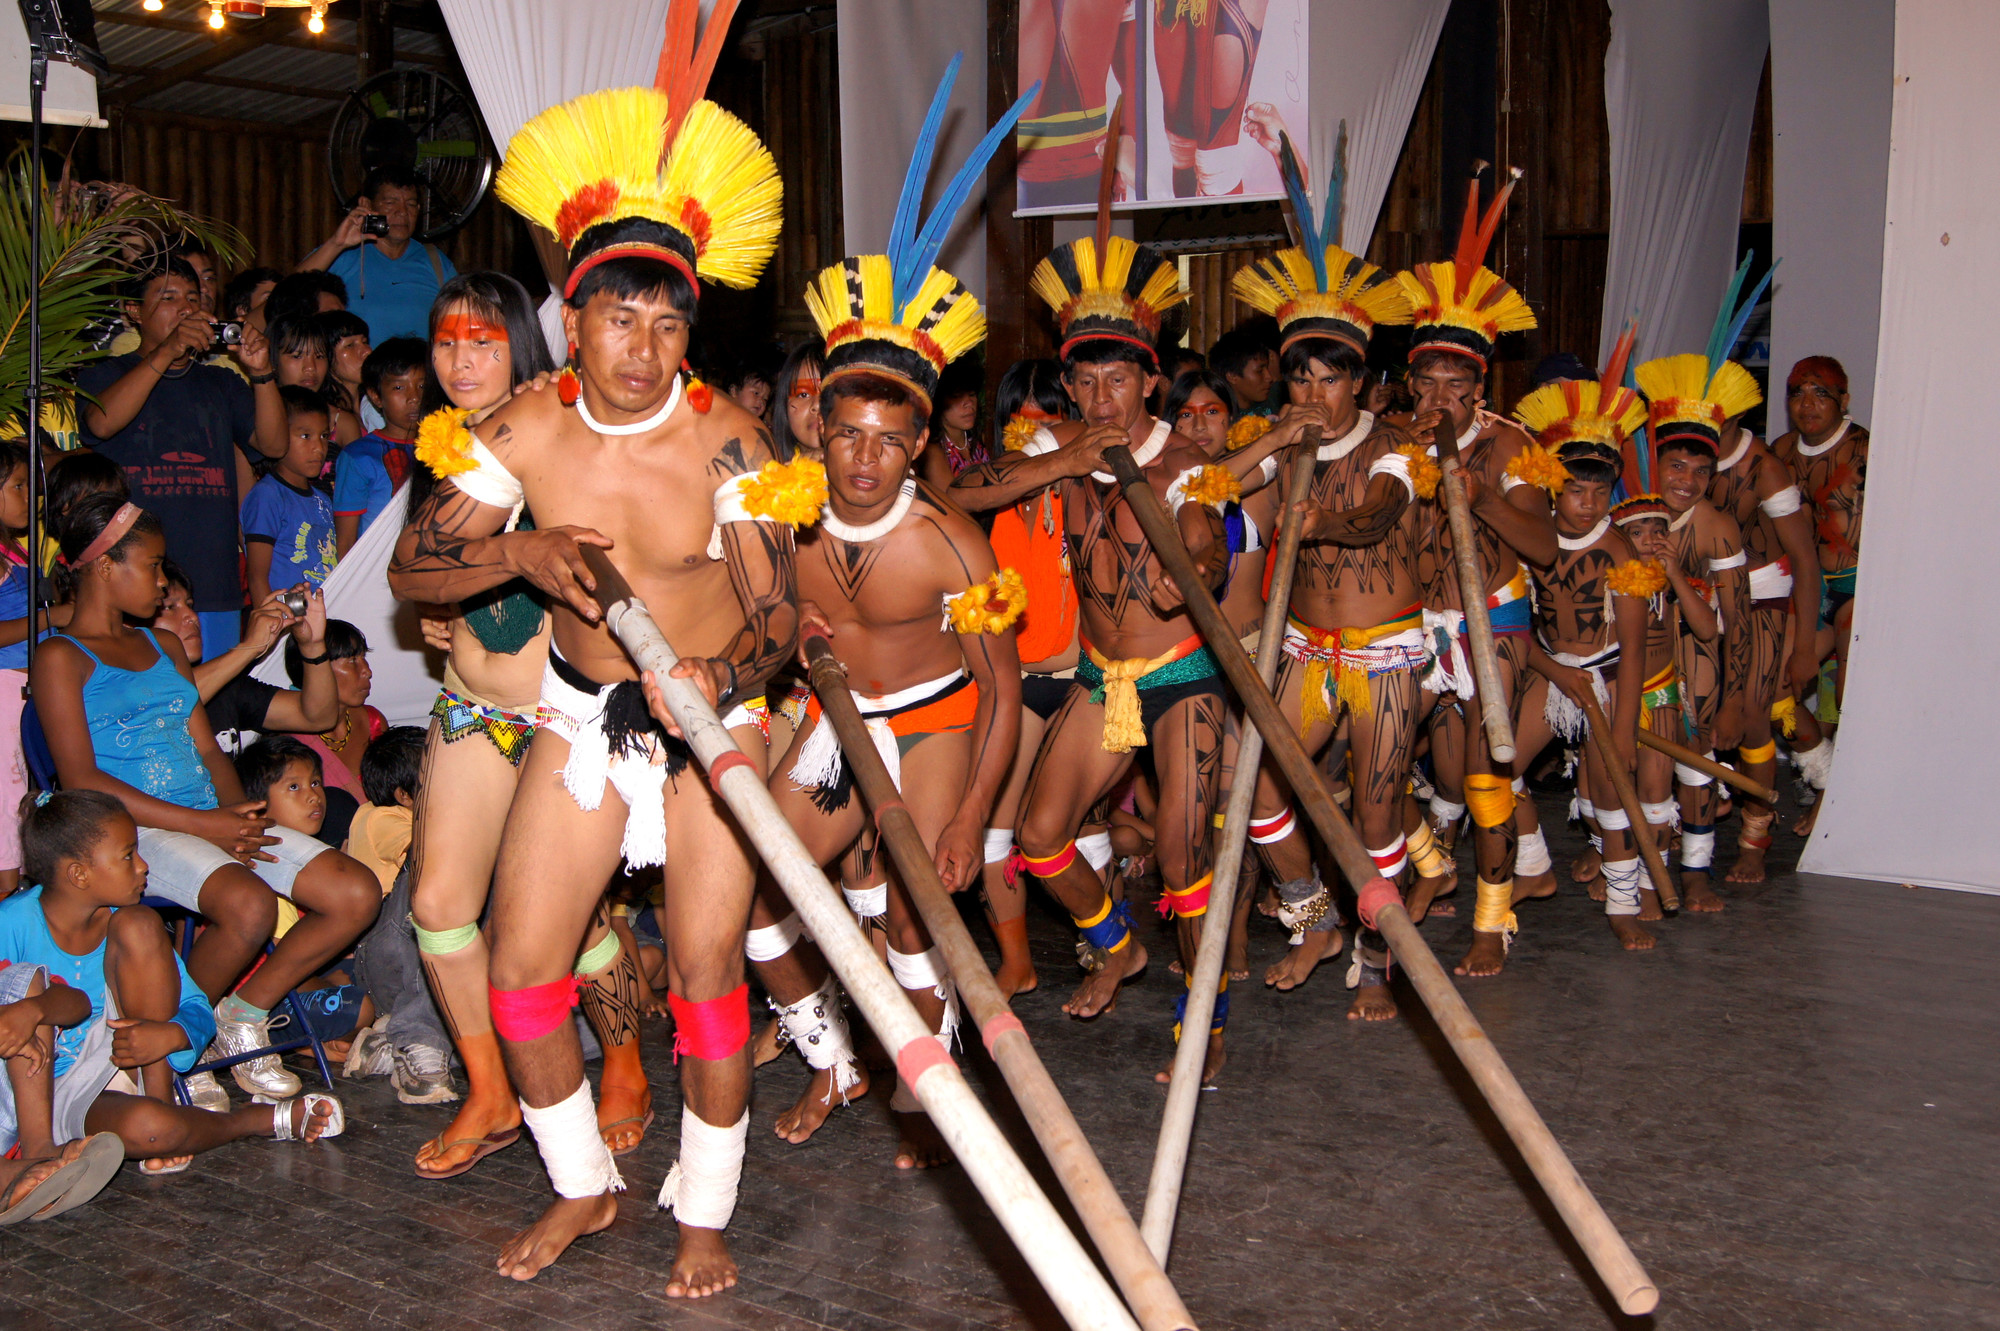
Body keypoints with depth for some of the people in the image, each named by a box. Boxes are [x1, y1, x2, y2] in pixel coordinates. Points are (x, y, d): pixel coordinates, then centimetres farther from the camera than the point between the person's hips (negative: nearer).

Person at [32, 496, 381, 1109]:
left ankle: (246, 1013, 6)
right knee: (249, 905, -36)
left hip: (214, 822, 7)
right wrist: (203, 825, -16)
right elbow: (82, 780, -10)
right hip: (135, 833, -7)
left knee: (357, 895, -12)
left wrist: (239, 813, -3)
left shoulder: (164, 645, 25)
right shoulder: (60, 658, 1)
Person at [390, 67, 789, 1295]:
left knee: (707, 970, -6)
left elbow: (779, 613, -18)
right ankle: (585, 1185, 26)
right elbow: (412, 567, -7)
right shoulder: (527, 431, -9)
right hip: (584, 711, 4)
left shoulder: (726, 440, -17)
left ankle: (705, 1214, 16)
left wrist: (719, 675, -39)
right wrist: (517, 554, -26)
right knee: (521, 965, 3)